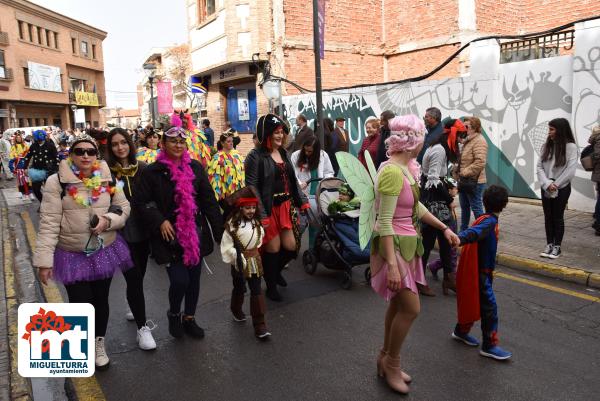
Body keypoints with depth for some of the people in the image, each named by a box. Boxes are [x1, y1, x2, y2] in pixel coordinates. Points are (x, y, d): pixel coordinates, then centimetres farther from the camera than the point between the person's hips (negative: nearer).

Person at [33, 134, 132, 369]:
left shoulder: (107, 179, -2)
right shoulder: (57, 182, -11)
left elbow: (124, 208, 5)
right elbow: (49, 223, -12)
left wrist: (108, 220, -16)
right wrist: (44, 260, -15)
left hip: (105, 251, 3)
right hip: (72, 256, -3)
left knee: (101, 300, 16)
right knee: (79, 303, 3)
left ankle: (99, 344, 39)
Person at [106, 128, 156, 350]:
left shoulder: (142, 168, 1)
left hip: (142, 230, 4)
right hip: (121, 233, -4)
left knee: (139, 275, 17)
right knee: (134, 278, -4)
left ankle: (134, 309, 43)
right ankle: (142, 327, 9)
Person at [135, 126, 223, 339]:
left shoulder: (195, 168, 2)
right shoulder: (152, 172, -5)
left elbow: (209, 201, 3)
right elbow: (141, 202, -2)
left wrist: (220, 230, 0)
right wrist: (160, 221, -14)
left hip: (195, 234, 3)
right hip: (170, 236, -3)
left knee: (194, 278, 12)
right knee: (179, 280, -9)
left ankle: (189, 318, 34)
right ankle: (174, 314, 24)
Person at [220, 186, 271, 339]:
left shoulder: (256, 222, 0)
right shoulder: (232, 224, -17)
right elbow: (227, 247, -16)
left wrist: (254, 251, 8)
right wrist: (239, 257, -20)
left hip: (255, 260, 3)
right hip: (240, 262, -3)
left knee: (256, 291, 1)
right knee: (239, 289, 18)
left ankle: (259, 324, 4)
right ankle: (236, 310, 48)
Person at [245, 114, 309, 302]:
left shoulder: (283, 153, 11)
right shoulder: (256, 156, -11)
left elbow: (292, 181, 17)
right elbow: (252, 187, -16)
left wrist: (303, 201, 10)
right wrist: (261, 215, -21)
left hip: (286, 207, 7)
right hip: (269, 209, -6)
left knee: (291, 246, 7)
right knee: (273, 248, 2)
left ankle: (275, 270, 38)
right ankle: (271, 286, 24)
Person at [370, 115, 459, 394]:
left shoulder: (407, 167, 6)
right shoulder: (392, 171, -23)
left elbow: (416, 206, 18)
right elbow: (384, 222, -24)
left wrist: (444, 228, 17)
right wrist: (391, 264, -26)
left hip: (406, 243, 10)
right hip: (394, 245, -10)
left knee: (398, 304, 17)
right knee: (411, 308, -3)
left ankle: (386, 358, 33)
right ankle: (392, 363, 19)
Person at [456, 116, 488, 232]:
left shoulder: (479, 141, -16)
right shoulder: (467, 140, 14)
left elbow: (480, 162, -27)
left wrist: (465, 172, -21)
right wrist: (458, 172, 10)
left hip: (474, 182, -10)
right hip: (464, 180, 10)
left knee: (476, 208, -1)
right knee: (464, 207, 18)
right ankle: (463, 230, 29)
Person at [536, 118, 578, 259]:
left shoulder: (570, 146, -8)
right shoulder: (546, 145, 4)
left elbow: (570, 170, -13)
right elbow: (539, 166, -1)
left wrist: (555, 185, -12)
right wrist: (547, 184, -13)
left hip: (562, 188, -4)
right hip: (546, 188, 4)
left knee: (558, 217, 5)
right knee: (548, 217, 10)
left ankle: (557, 246, 16)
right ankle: (549, 244, 21)